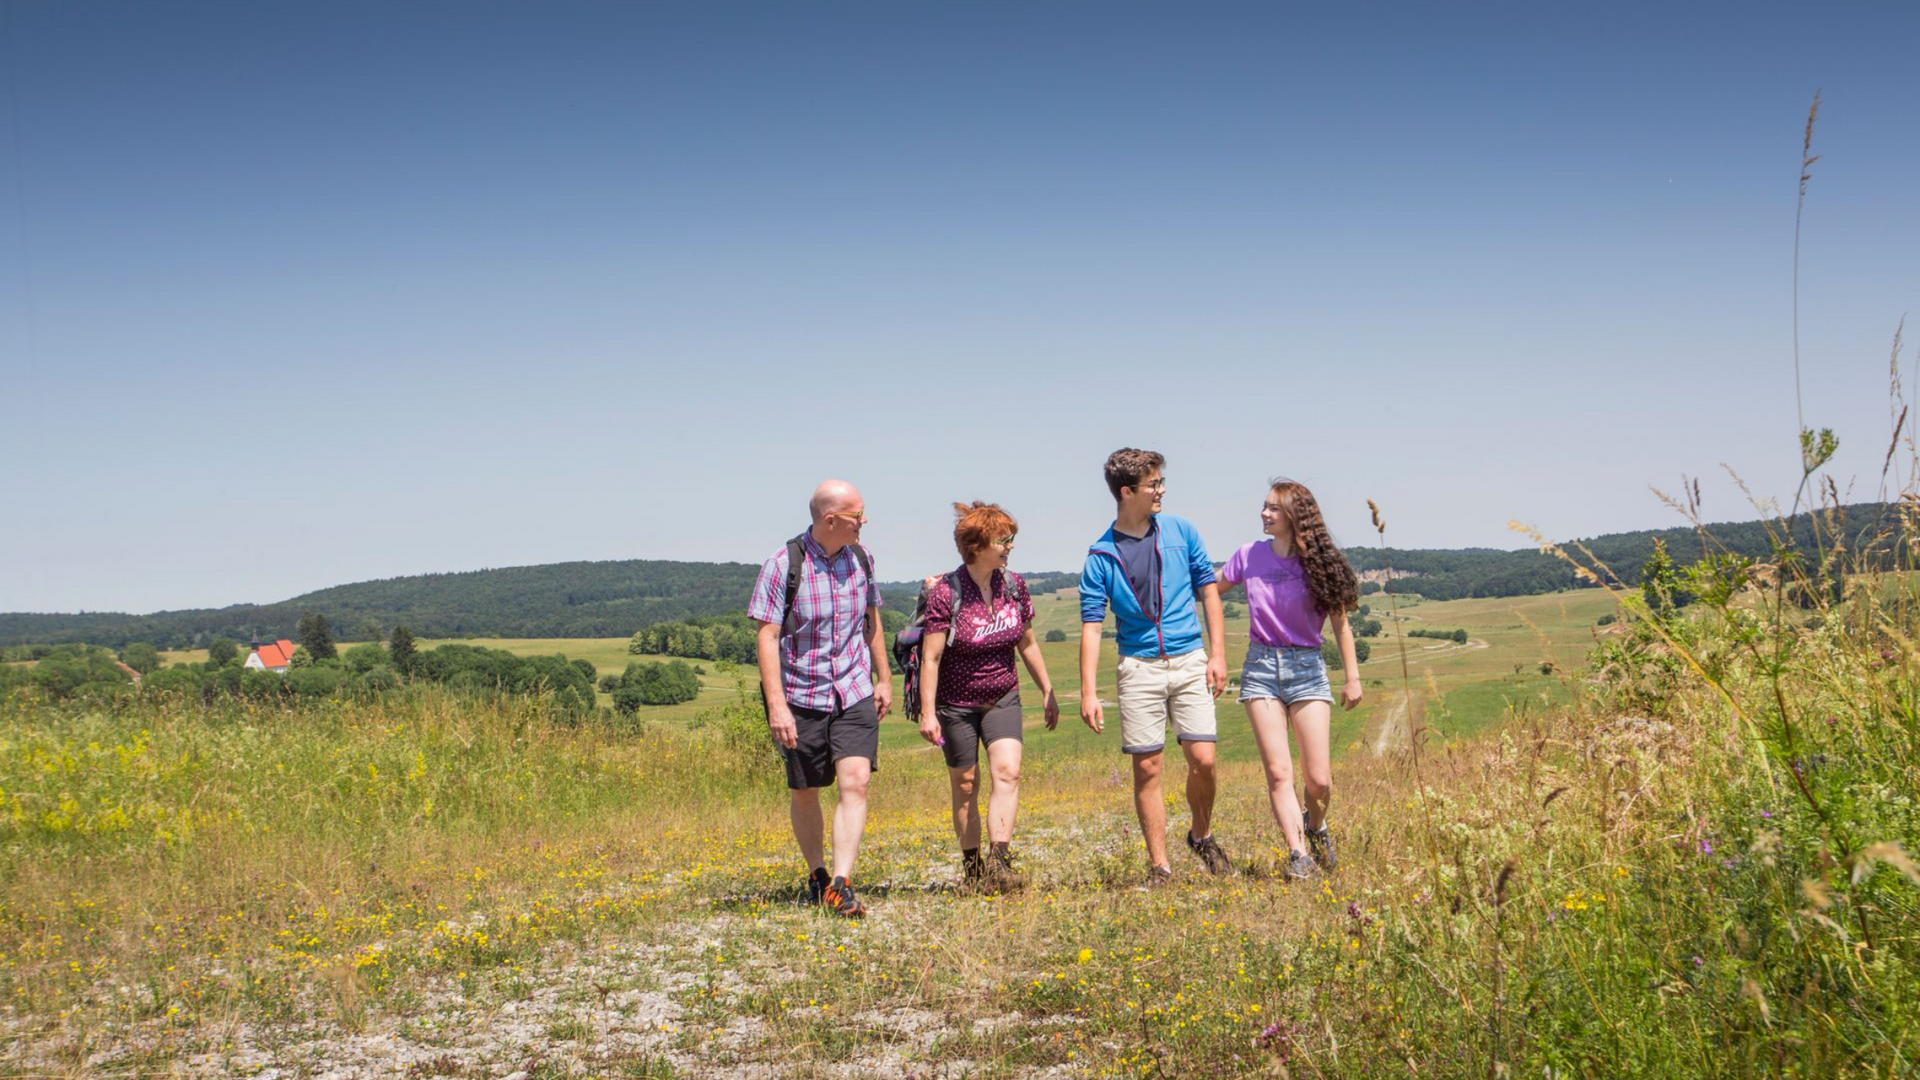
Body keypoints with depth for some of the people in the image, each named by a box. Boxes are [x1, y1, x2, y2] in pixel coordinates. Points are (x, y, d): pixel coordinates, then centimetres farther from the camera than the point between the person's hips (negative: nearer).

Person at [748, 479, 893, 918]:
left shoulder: (860, 558, 3)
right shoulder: (784, 565, -13)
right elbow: (767, 637, -14)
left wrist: (884, 678, 21)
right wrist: (776, 704, -20)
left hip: (855, 693, 3)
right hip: (802, 696, -3)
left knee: (855, 783, -15)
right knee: (804, 794, 9)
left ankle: (841, 885, -17)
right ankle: (816, 874, 31)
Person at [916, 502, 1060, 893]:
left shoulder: (1013, 585, -2)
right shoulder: (946, 592, -16)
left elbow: (1027, 644, 11)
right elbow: (931, 656, -15)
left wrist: (1048, 691, 14)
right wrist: (927, 712, -19)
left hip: (1002, 698, 3)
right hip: (957, 703, -3)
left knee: (1007, 772, -17)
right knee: (965, 786, 5)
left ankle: (999, 863, -24)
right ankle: (972, 869, 17)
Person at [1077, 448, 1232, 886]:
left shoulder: (1181, 531, 5)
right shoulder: (1101, 555, -1)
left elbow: (1209, 591, 11)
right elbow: (1091, 625, -2)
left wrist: (1218, 654, 2)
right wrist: (1089, 693, -9)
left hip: (1189, 662, 1)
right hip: (1138, 668, -1)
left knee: (1202, 759, -6)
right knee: (1147, 769, 0)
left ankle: (1202, 835, 21)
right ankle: (1159, 866, 8)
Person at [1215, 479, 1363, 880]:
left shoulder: (1318, 562, -3)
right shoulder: (1249, 556, 3)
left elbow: (1340, 622, 2)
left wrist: (1353, 677, 2)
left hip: (1307, 666, -1)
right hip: (1261, 667, 1)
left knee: (1318, 778, -4)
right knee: (1278, 772, -8)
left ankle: (1315, 826, 27)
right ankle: (1298, 854, -6)